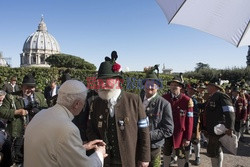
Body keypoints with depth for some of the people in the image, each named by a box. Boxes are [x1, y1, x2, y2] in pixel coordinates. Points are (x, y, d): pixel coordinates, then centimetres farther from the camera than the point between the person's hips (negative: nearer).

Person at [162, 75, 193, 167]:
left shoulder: (187, 100, -14)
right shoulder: (164, 98, -5)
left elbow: (189, 121, -12)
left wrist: (188, 137, -11)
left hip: (180, 133, -3)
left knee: (181, 155, 13)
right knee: (166, 152, 21)